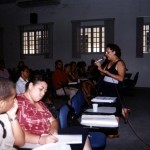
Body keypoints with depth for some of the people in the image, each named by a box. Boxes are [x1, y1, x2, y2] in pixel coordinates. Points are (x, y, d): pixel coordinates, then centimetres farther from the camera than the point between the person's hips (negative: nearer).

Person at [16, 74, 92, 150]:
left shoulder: (40, 103, 20)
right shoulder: (19, 102, -10)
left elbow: (53, 121, 17)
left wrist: (53, 130, -6)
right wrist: (41, 139, -32)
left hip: (51, 139, 9)